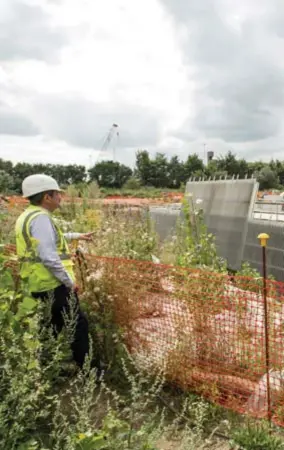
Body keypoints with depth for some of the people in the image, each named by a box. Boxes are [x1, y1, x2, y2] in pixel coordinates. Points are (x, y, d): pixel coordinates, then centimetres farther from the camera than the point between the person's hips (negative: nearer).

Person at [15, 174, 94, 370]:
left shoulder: (29, 216, 14)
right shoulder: (41, 218, -20)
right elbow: (49, 257, -27)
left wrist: (77, 236, 34)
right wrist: (70, 281, -18)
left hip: (41, 284, 10)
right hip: (53, 285, -10)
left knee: (53, 327, 21)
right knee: (79, 324, 0)